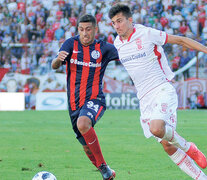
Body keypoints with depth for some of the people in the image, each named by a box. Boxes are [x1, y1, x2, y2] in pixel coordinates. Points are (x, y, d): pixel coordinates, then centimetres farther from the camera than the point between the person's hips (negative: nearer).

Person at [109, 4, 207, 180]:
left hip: (163, 90, -6)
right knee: (168, 147, 0)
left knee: (156, 128, -32)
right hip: (145, 99, 6)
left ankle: (188, 147, -4)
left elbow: (180, 40, -2)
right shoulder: (117, 43, 8)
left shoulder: (147, 34, -9)